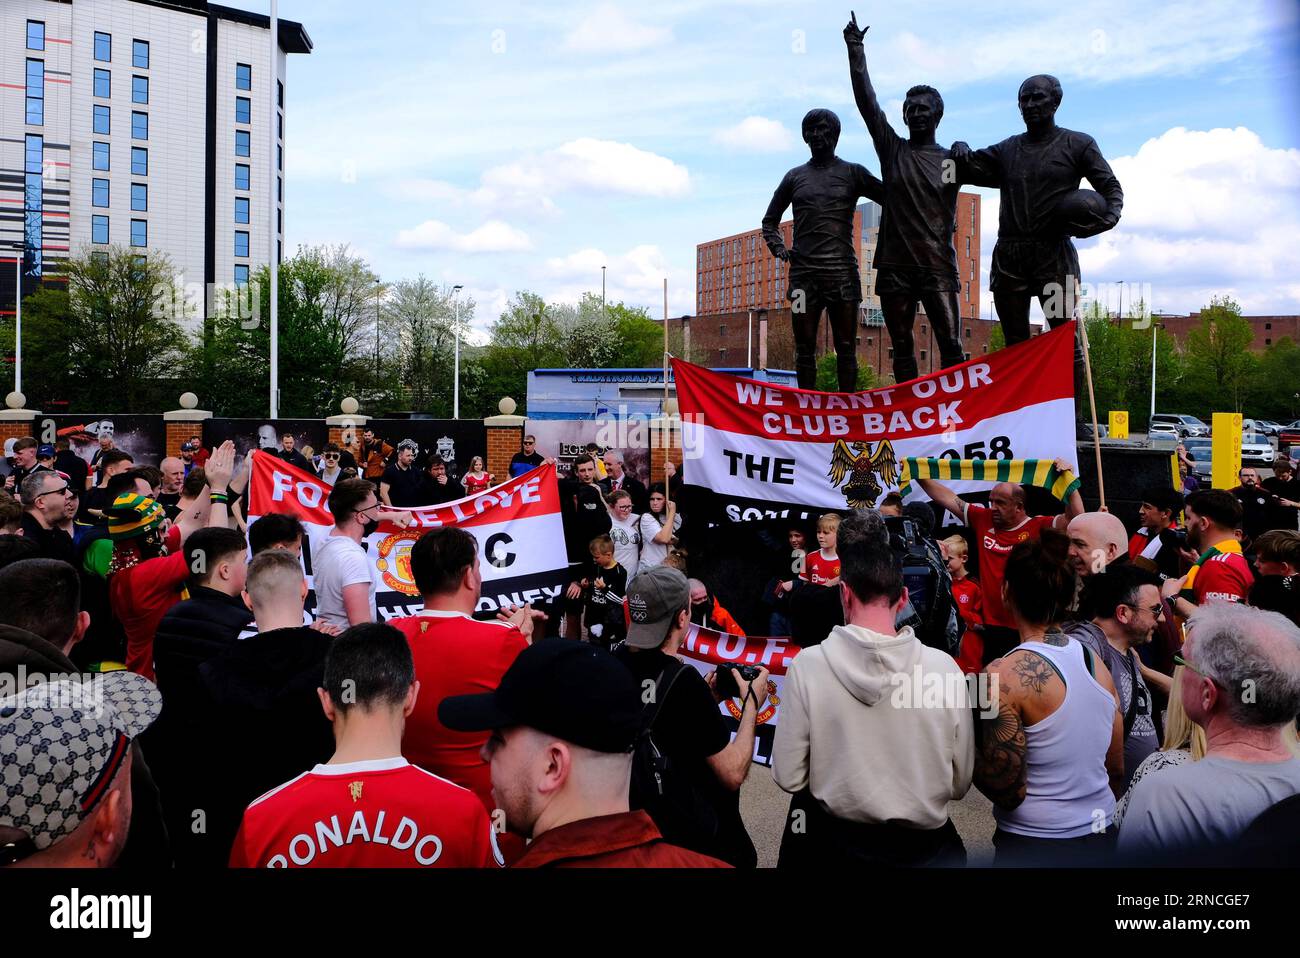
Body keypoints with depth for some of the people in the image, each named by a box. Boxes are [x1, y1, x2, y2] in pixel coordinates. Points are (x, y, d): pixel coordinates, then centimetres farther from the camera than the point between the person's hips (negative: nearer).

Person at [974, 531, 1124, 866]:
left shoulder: (1005, 675, -21)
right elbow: (1117, 770, 8)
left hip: (1034, 847, -5)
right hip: (1102, 839, 6)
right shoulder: (1096, 663, -2)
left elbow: (1008, 792, -19)